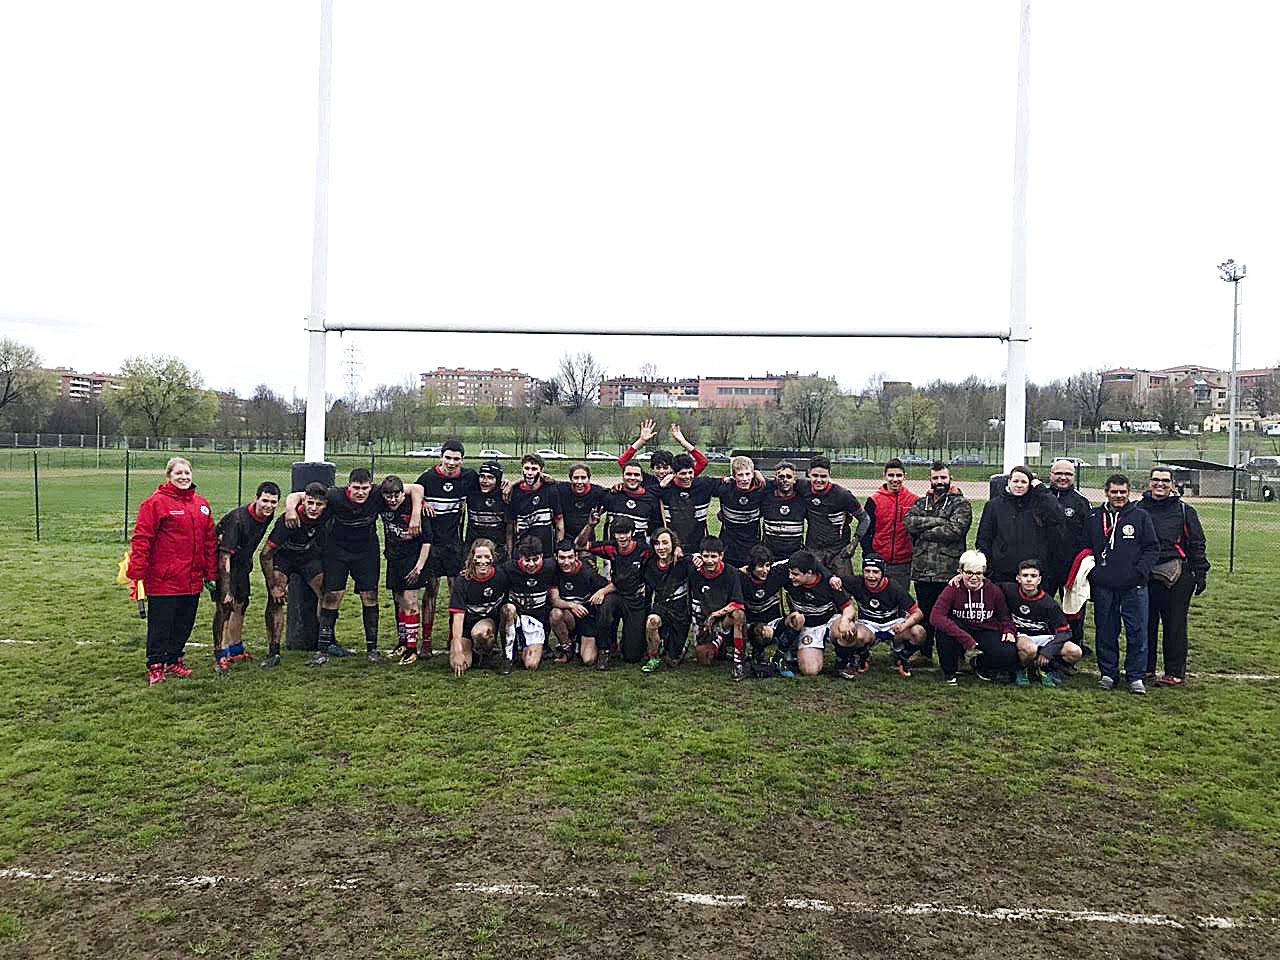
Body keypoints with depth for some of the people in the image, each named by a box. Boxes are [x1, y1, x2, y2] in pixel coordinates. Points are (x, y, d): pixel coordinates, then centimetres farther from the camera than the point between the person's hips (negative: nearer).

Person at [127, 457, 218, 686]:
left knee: (185, 623, 14)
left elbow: (210, 540, 14)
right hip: (163, 579, -6)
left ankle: (174, 660, 29)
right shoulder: (156, 503, -8)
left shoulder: (202, 504, 10)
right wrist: (136, 572, -17)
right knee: (160, 625, 3)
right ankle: (156, 667, 15)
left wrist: (211, 574, 13)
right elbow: (142, 538, -11)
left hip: (192, 579, 6)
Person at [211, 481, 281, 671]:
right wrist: (226, 590, -31)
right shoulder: (238, 518, -31)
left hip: (242, 561, 8)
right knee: (224, 605, -14)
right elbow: (225, 554, -31)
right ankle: (220, 656, -7)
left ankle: (236, 649, 30)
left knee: (241, 602, 15)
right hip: (223, 561, -8)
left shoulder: (267, 516, -10)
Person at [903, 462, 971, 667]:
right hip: (922, 569, 5)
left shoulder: (961, 503, 3)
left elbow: (955, 529, -14)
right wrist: (939, 521, -10)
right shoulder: (921, 503, 17)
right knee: (924, 613, 13)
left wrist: (925, 531, -6)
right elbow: (910, 523, -3)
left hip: (949, 571, -4)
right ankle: (924, 653, 25)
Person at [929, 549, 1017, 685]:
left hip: (986, 632, 2)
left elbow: (1004, 617, 15)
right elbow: (936, 616, -28)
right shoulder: (952, 589, -13)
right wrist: (966, 640, -34)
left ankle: (980, 664, 11)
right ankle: (949, 672, -9)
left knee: (1009, 655, -27)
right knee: (942, 628, -36)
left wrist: (1008, 631, -9)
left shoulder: (994, 591, -3)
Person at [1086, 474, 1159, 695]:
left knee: (1137, 633, 1)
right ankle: (1108, 674, 18)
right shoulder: (1093, 517, 8)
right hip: (1103, 587, 1)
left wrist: (1140, 571, -10)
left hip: (1134, 587, -1)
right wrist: (1092, 574, 3)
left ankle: (1136, 677, 12)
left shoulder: (1141, 516, 4)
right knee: (1105, 633, 7)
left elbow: (1153, 548, 3)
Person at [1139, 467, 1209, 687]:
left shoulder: (1184, 510, 3)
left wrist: (1201, 573, -1)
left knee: (1175, 625, 2)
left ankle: (1175, 672, 10)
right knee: (1145, 623, 8)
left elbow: (1197, 544, 4)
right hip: (1146, 576, 2)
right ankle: (1146, 667, 20)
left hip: (1178, 577, -2)